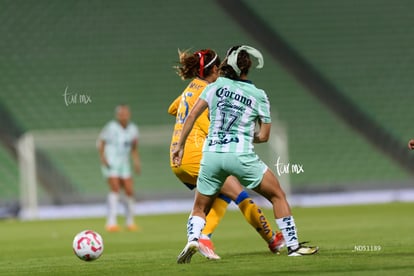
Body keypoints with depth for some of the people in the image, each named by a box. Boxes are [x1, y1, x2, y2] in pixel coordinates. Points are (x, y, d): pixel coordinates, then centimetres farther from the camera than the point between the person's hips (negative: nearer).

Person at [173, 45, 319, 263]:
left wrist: (180, 145, 8)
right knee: (277, 196, 15)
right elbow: (263, 136, 8)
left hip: (211, 154, 2)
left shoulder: (216, 86, 9)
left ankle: (192, 239, -11)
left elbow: (192, 116, 3)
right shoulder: (259, 96, 6)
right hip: (241, 155, -2)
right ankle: (293, 245, 10)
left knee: (199, 209, 18)